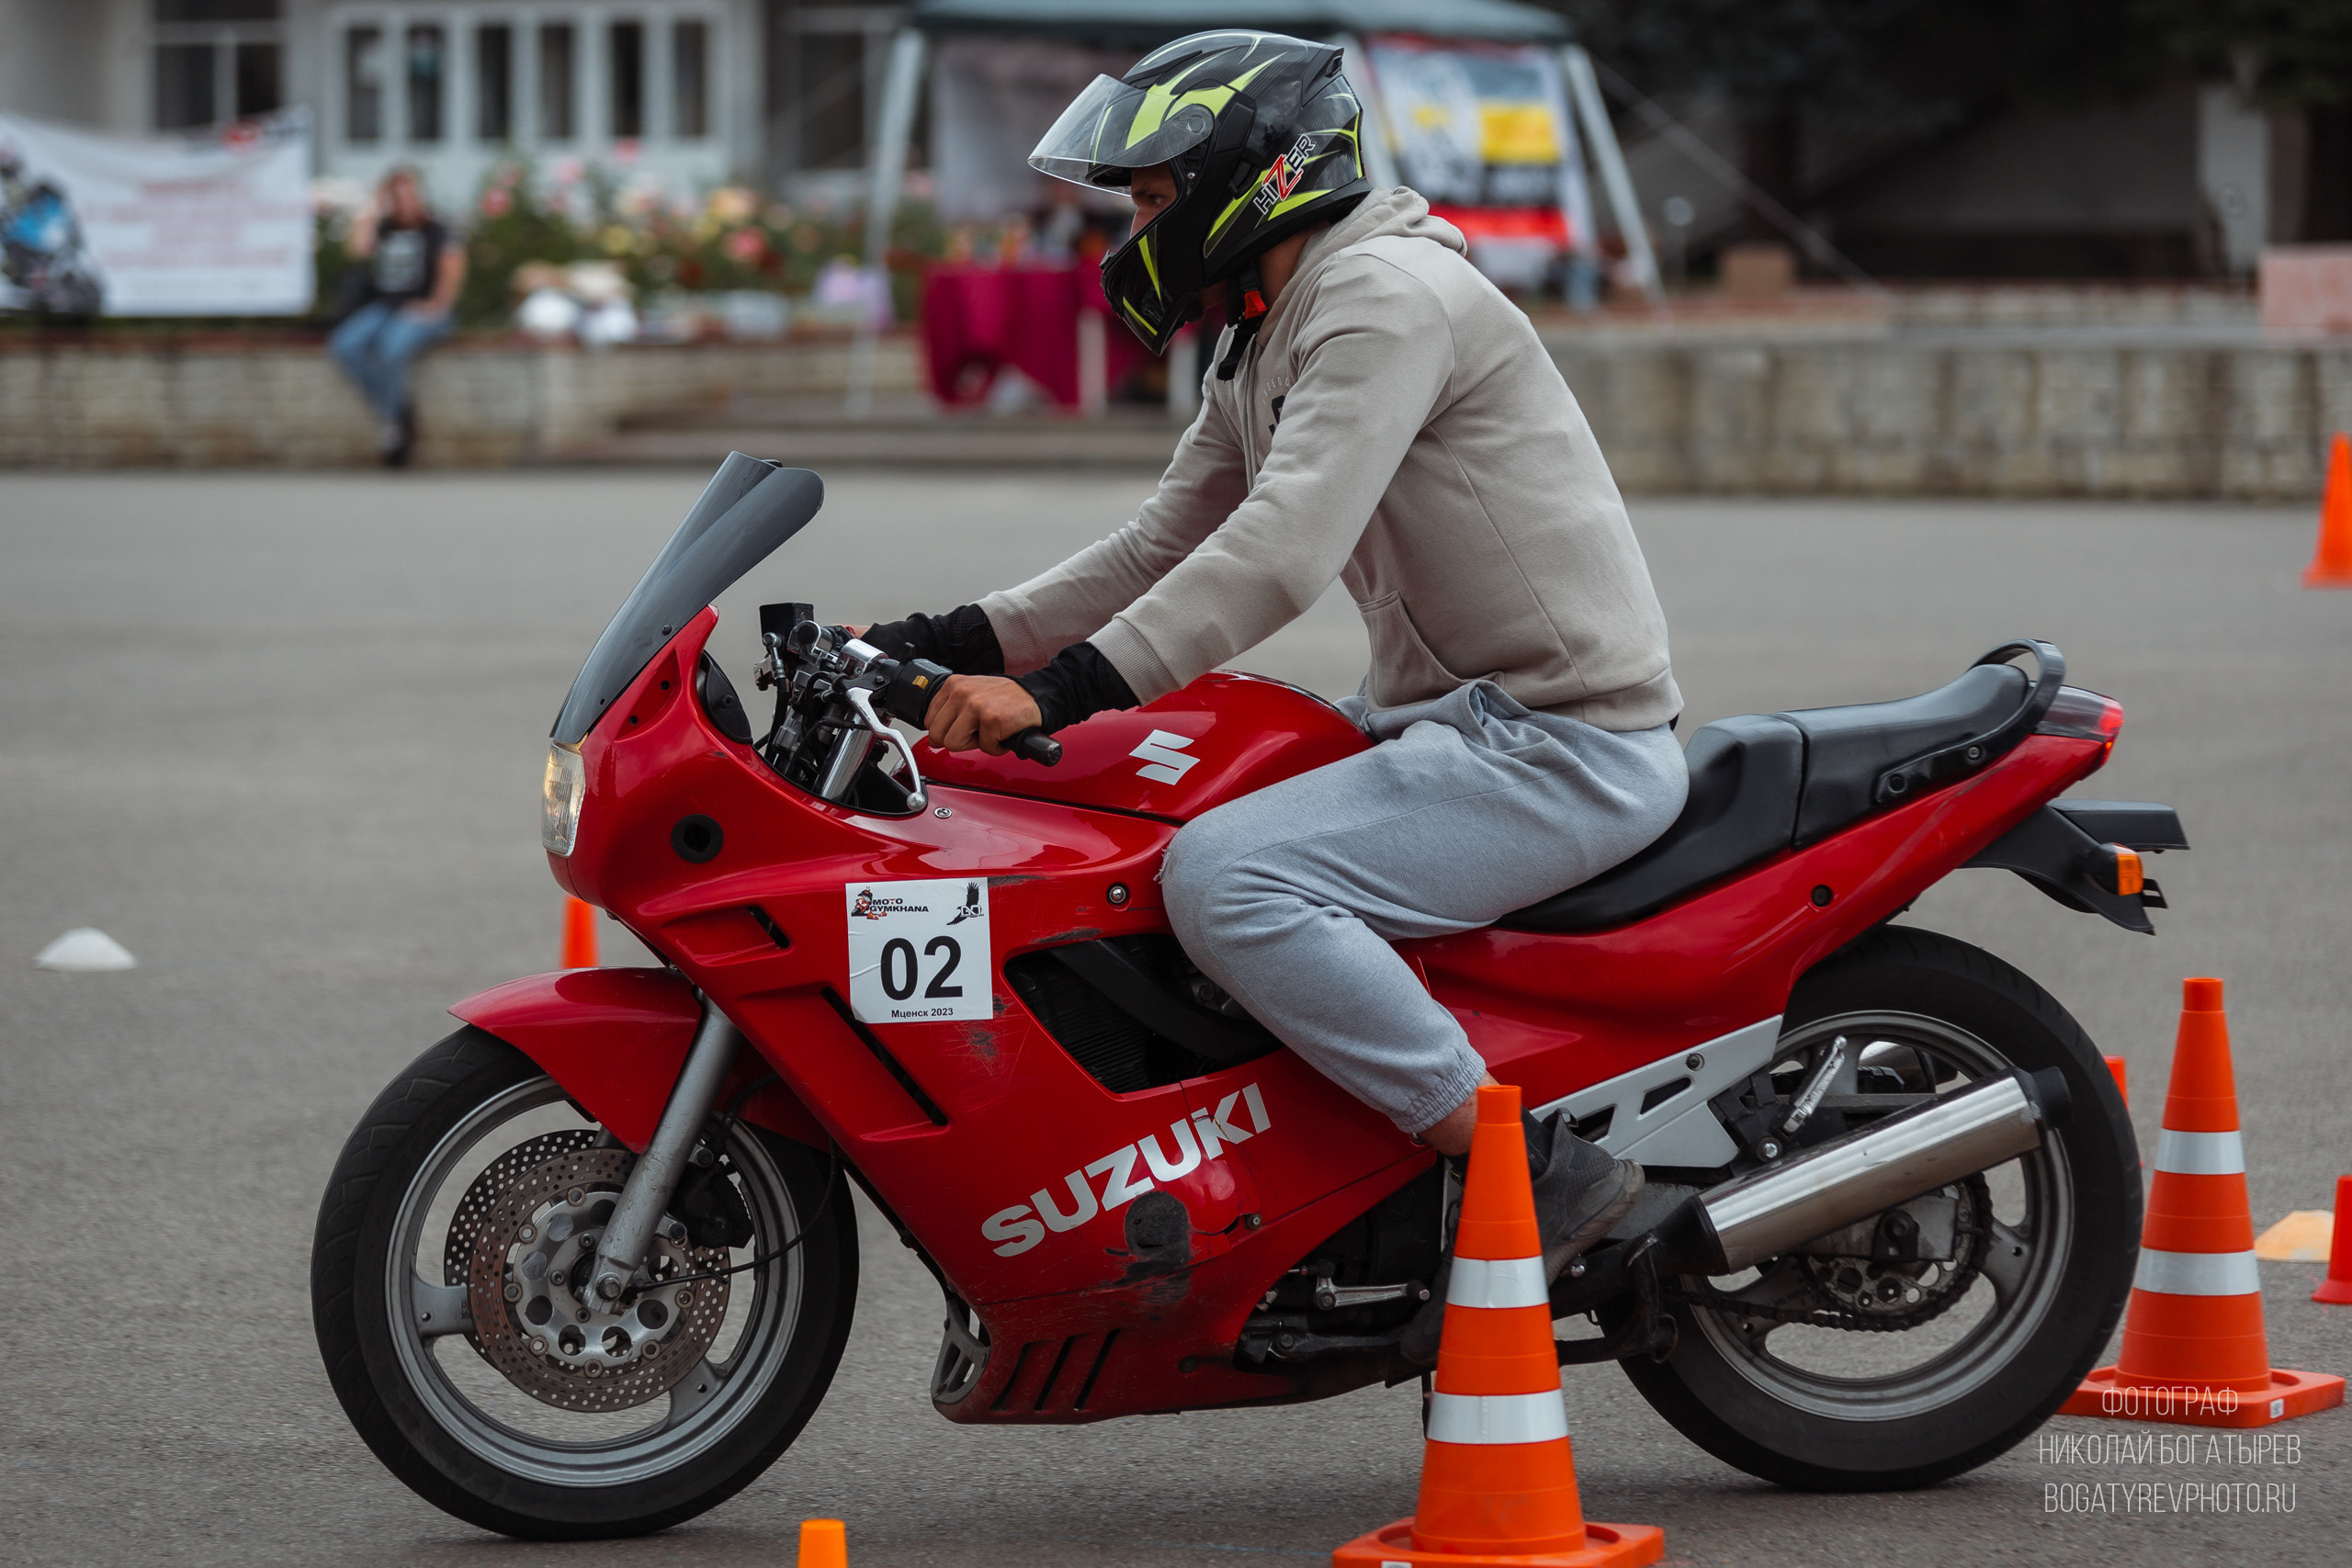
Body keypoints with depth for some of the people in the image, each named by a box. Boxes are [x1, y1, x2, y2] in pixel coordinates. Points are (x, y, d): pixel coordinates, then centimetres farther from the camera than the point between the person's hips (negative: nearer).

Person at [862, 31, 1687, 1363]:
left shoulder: (1385, 293, -15)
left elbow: (1284, 553, -27)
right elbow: (1157, 554, 21)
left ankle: (1534, 1165, -21)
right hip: (1447, 719, 11)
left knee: (1225, 878, -26)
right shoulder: (1269, 348, 18)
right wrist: (946, 642, 10)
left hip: (1560, 744, -11)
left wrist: (1061, 691, -31)